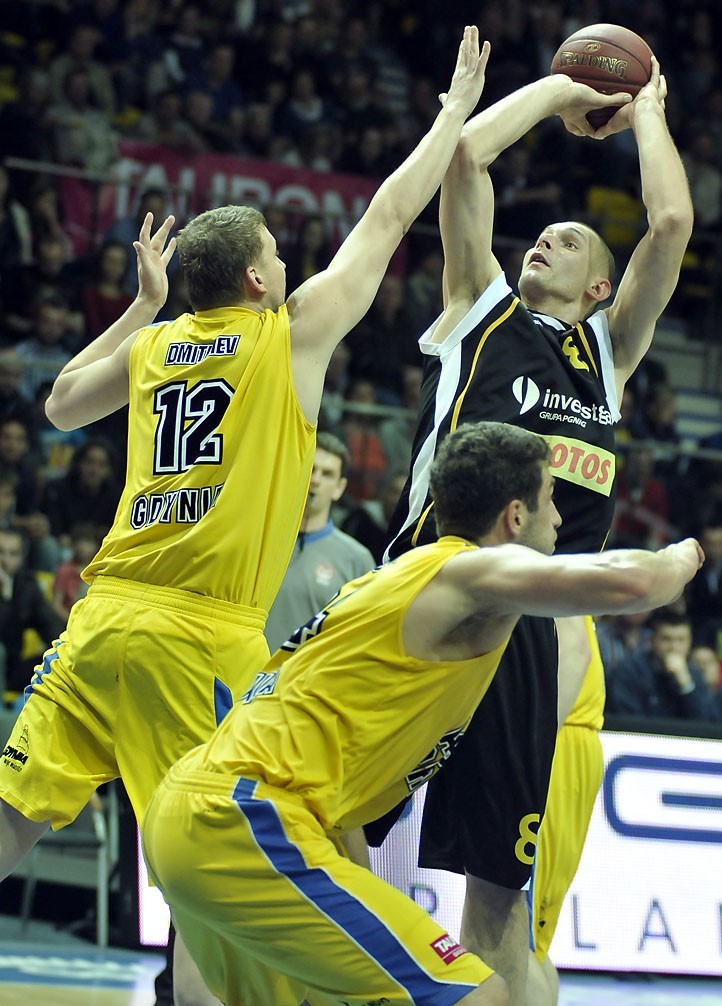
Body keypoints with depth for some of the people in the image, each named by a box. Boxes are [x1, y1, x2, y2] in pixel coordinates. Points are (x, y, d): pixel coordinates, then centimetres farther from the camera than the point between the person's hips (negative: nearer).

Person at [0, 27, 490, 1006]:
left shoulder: (153, 344, 15)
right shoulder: (294, 331, 2)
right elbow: (389, 217, 11)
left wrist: (140, 305, 36)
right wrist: (458, 108, 22)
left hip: (103, 619, 5)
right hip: (202, 636, -5)